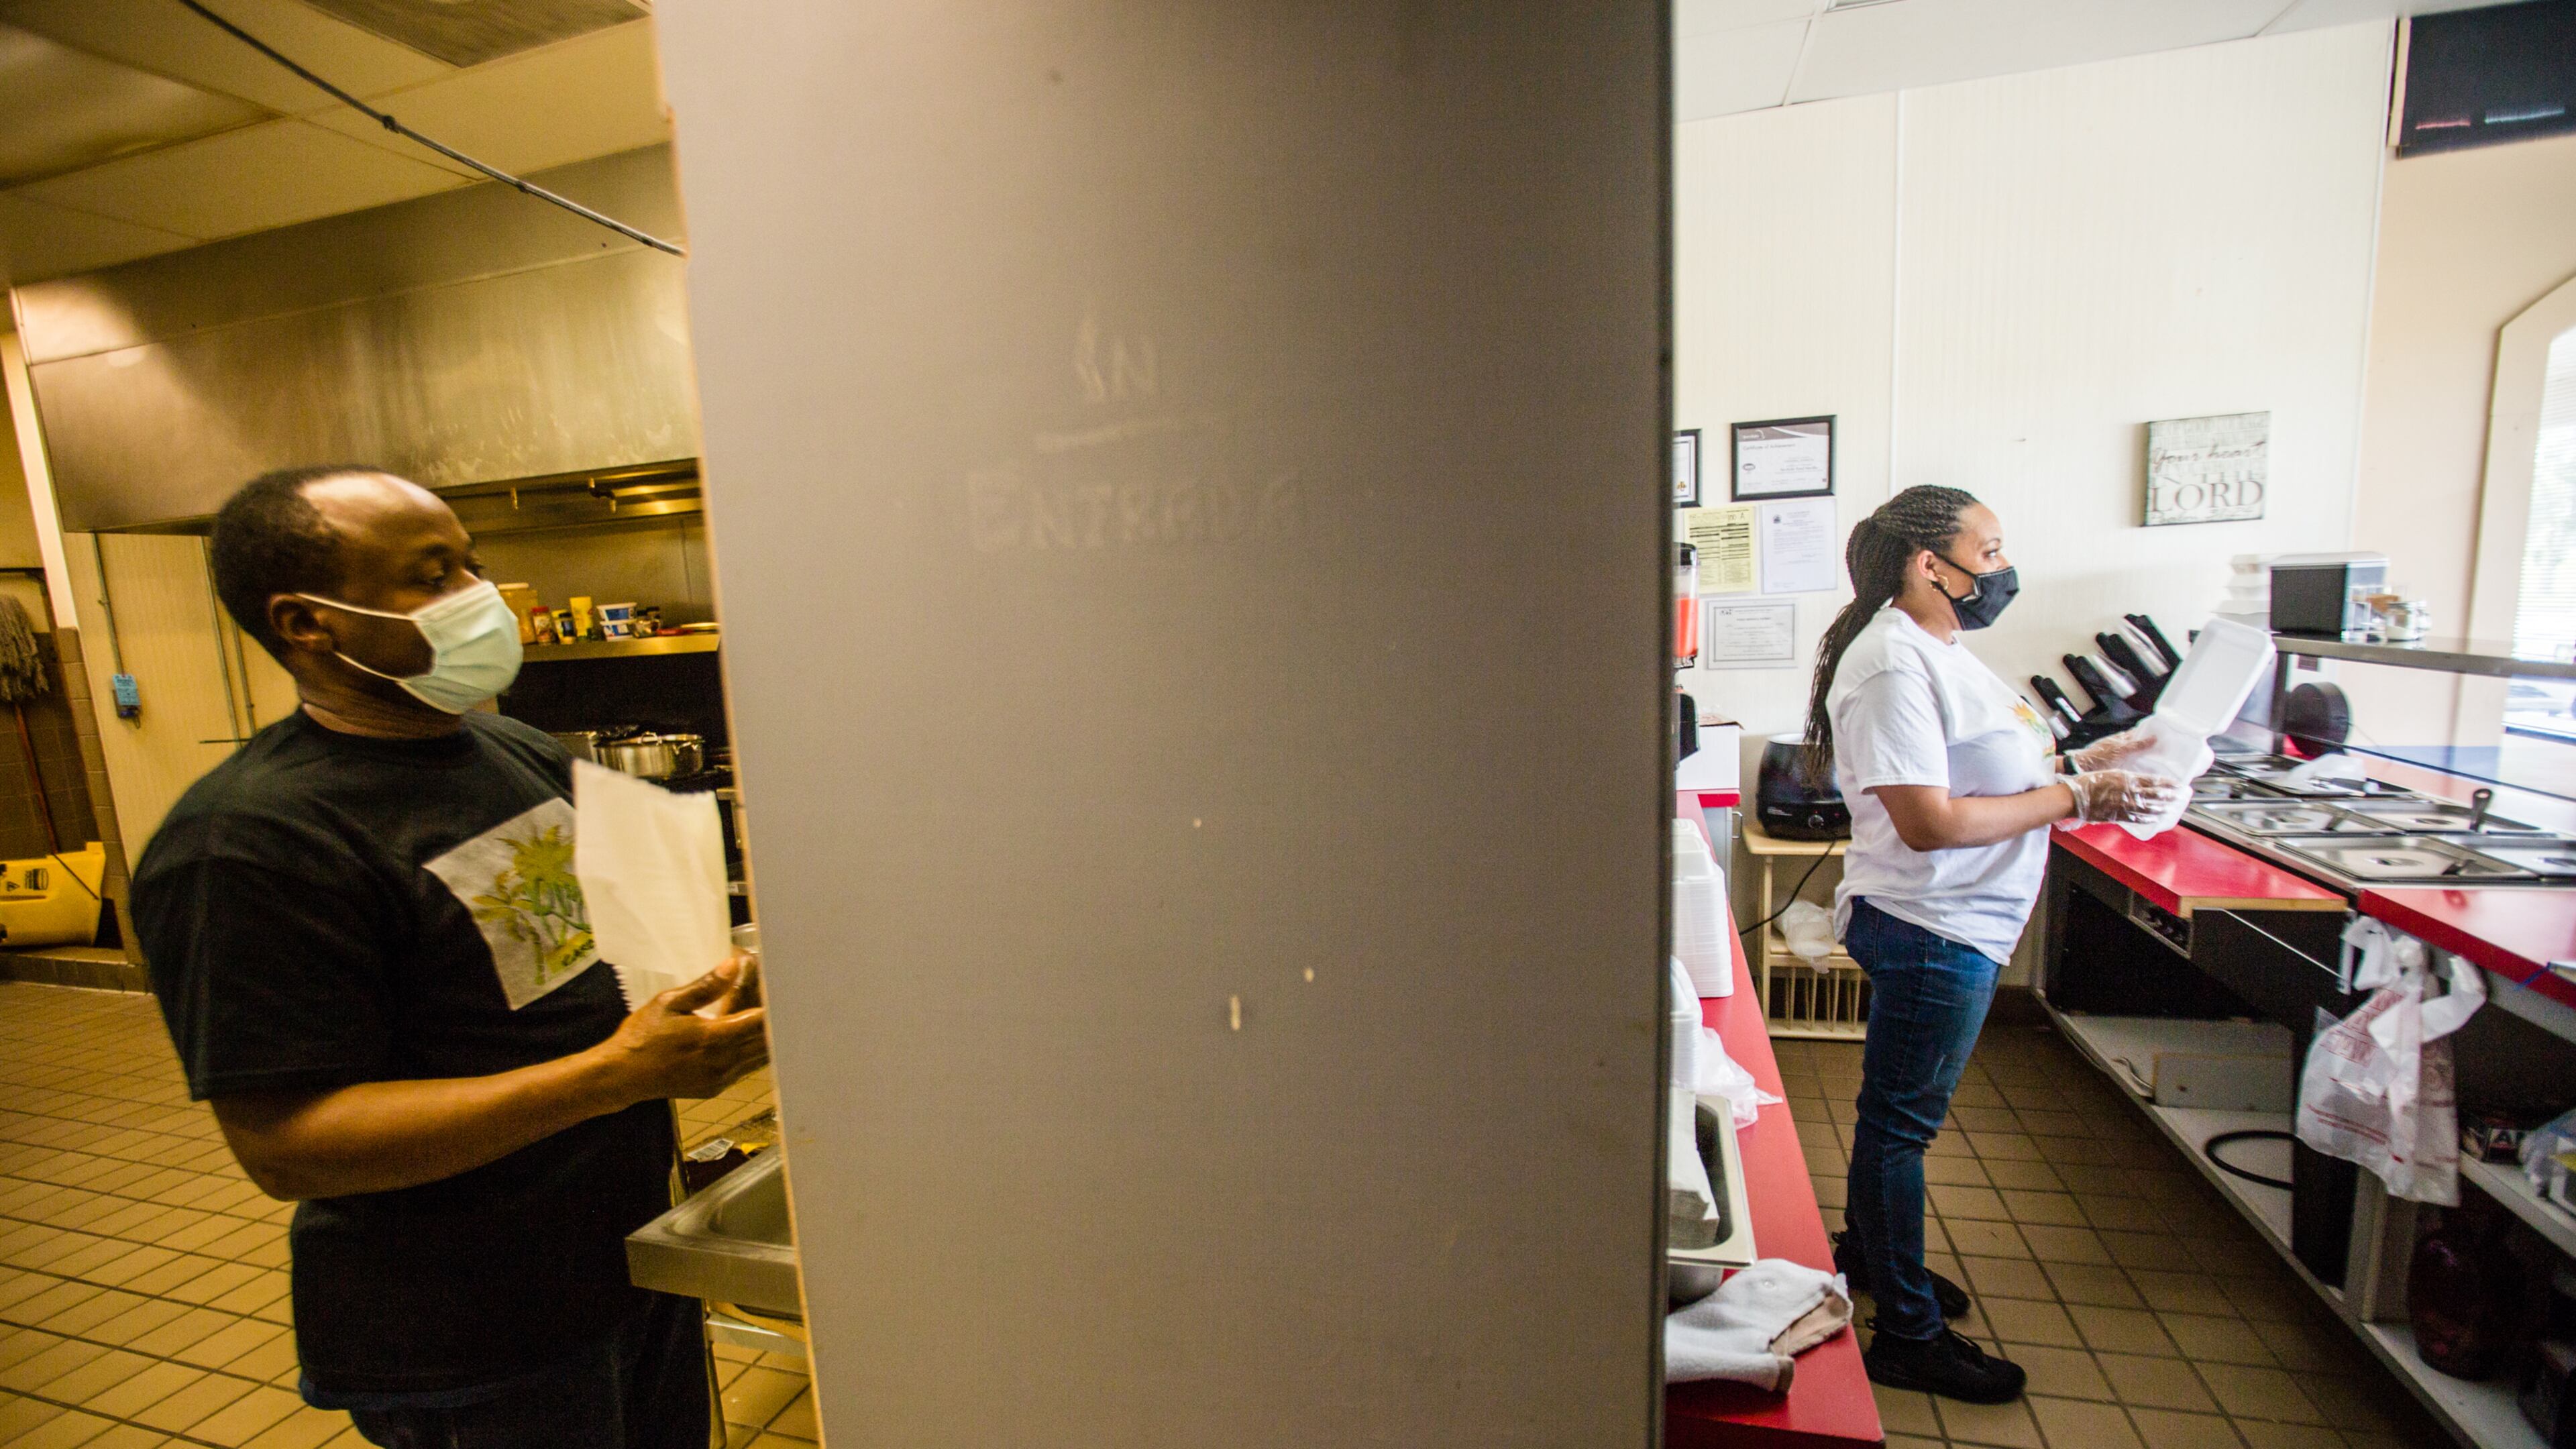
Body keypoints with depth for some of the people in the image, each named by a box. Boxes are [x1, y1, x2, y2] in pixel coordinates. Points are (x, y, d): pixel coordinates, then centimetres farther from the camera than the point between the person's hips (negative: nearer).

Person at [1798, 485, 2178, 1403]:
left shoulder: (1934, 649, 12)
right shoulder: (1892, 665, -22)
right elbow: (1928, 820, -26)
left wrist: (2074, 762, 9)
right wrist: (2074, 799, -18)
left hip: (1958, 926, 11)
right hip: (1929, 931, -11)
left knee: (1899, 1110, 24)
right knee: (1901, 1120, 3)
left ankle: (1866, 1254, 44)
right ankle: (1909, 1336, 20)